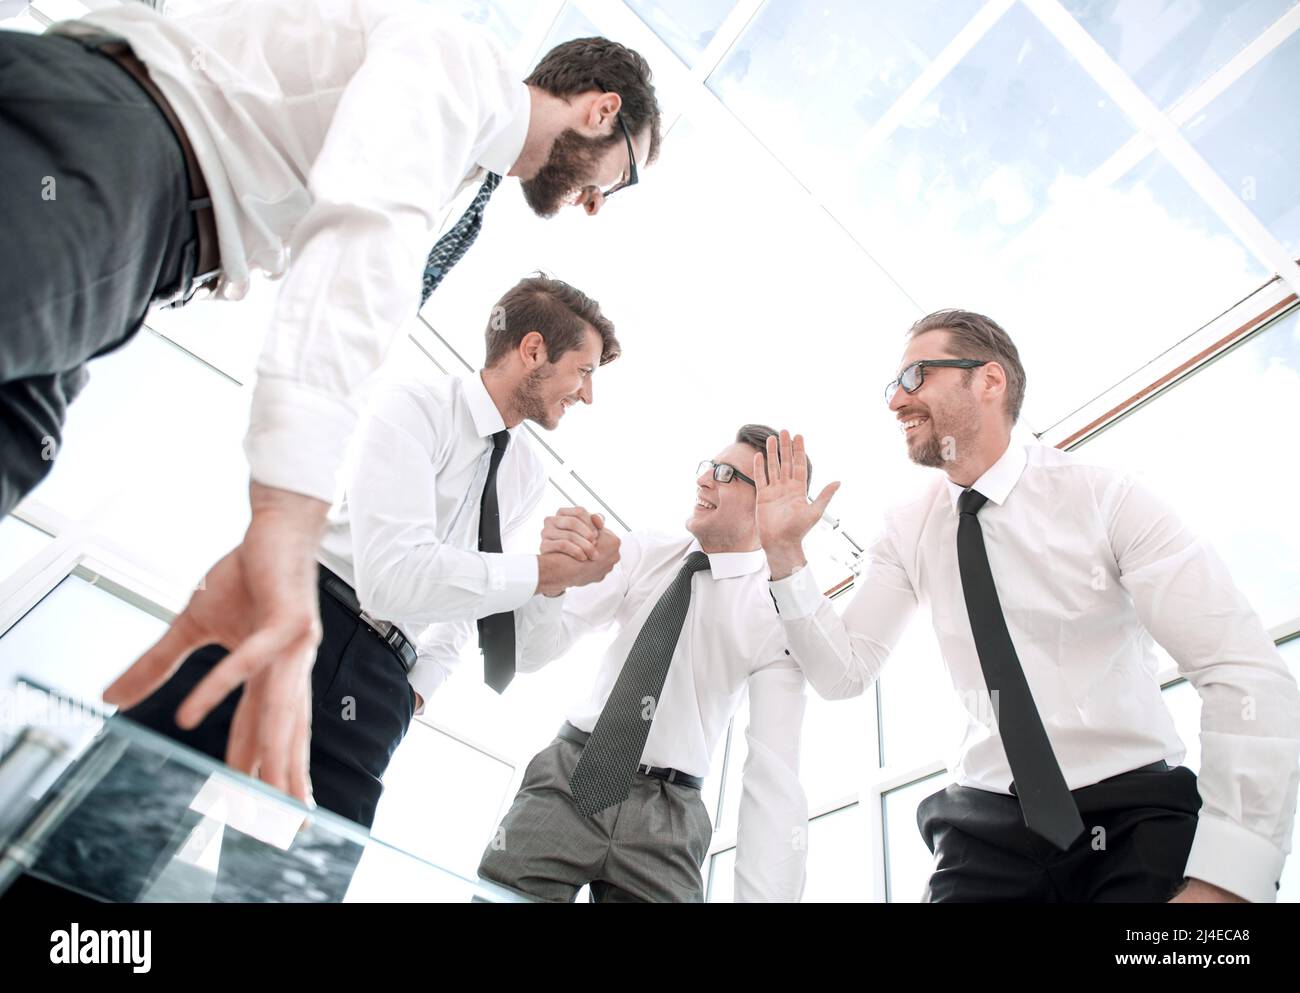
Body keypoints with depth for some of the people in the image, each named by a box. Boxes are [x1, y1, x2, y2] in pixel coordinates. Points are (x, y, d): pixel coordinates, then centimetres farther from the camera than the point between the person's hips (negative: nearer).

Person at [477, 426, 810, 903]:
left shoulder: (778, 615, -9)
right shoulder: (644, 551, 0)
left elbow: (775, 778, -16)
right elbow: (531, 653, -5)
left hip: (667, 816, -2)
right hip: (568, 777, 2)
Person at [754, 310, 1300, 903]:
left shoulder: (1106, 496, -11)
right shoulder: (906, 532, -1)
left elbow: (1249, 675, -16)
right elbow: (846, 672, -2)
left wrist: (1222, 883, -24)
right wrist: (784, 554, -14)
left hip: (1137, 815, -2)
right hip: (988, 827, 3)